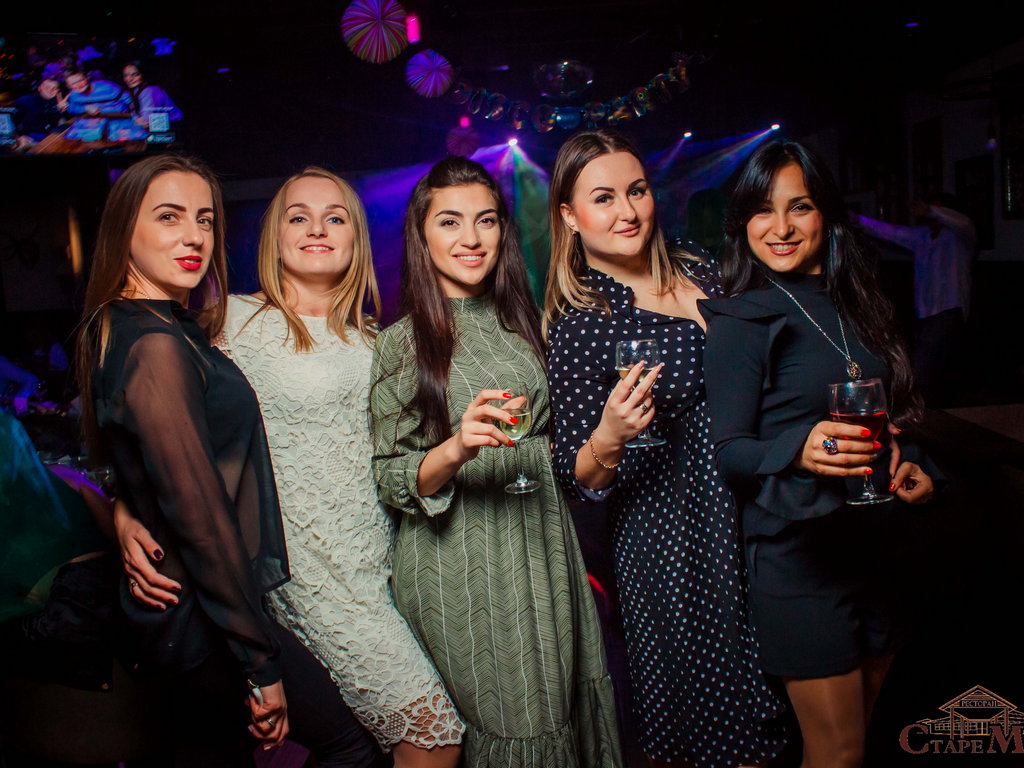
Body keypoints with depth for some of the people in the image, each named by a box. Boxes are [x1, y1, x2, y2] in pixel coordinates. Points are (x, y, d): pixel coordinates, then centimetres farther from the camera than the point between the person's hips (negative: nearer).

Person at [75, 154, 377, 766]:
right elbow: (199, 515, -24)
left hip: (176, 617, 10)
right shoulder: (158, 346, -22)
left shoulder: (115, 329, 9)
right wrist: (262, 661, -19)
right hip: (206, 620, -10)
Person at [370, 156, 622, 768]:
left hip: (543, 545, 5)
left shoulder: (521, 322, 9)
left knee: (564, 705, 13)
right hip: (459, 565, -5)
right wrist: (457, 448, -25)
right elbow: (390, 480, -9)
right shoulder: (401, 342, -6)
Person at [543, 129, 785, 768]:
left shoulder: (701, 274, 4)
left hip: (751, 521, 6)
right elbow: (581, 480, -13)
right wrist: (608, 439, -31)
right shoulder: (578, 326, -15)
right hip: (671, 545, -6)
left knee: (759, 714, 20)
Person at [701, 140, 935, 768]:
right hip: (797, 556, -6)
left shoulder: (857, 304, 9)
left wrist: (909, 467, 1)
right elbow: (727, 451, -14)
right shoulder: (740, 318, -10)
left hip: (872, 545, 6)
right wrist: (799, 449, -32)